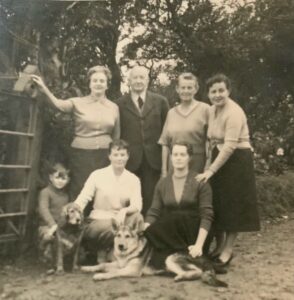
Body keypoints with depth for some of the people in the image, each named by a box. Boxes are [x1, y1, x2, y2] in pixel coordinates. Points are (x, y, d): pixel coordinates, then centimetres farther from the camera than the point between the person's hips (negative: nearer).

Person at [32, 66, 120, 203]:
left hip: (105, 155, 3)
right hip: (81, 154, -2)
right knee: (79, 192, 4)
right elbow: (58, 104, -21)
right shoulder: (78, 102, -1)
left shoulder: (114, 107, 7)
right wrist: (44, 88, -36)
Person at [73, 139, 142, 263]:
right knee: (112, 229, -36)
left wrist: (125, 211, -31)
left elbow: (137, 205, -8)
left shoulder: (133, 179, 5)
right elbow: (81, 200, -7)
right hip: (97, 222, -3)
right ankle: (100, 252, -2)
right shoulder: (97, 175, 0)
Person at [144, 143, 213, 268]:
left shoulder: (200, 182, -5)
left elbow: (206, 216, -11)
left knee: (179, 216, -32)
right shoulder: (162, 183, 6)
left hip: (192, 233, -1)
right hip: (169, 236, 2)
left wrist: (199, 245, -23)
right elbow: (153, 212, 3)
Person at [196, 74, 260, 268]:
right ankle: (220, 246, 27)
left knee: (234, 205, 1)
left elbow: (230, 146, -25)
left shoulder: (234, 112, -19)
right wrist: (210, 166, 5)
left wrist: (210, 171, -25)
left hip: (237, 161, -8)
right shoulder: (212, 110, 7)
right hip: (219, 159, 8)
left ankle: (228, 250, 15)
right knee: (217, 203, 12)